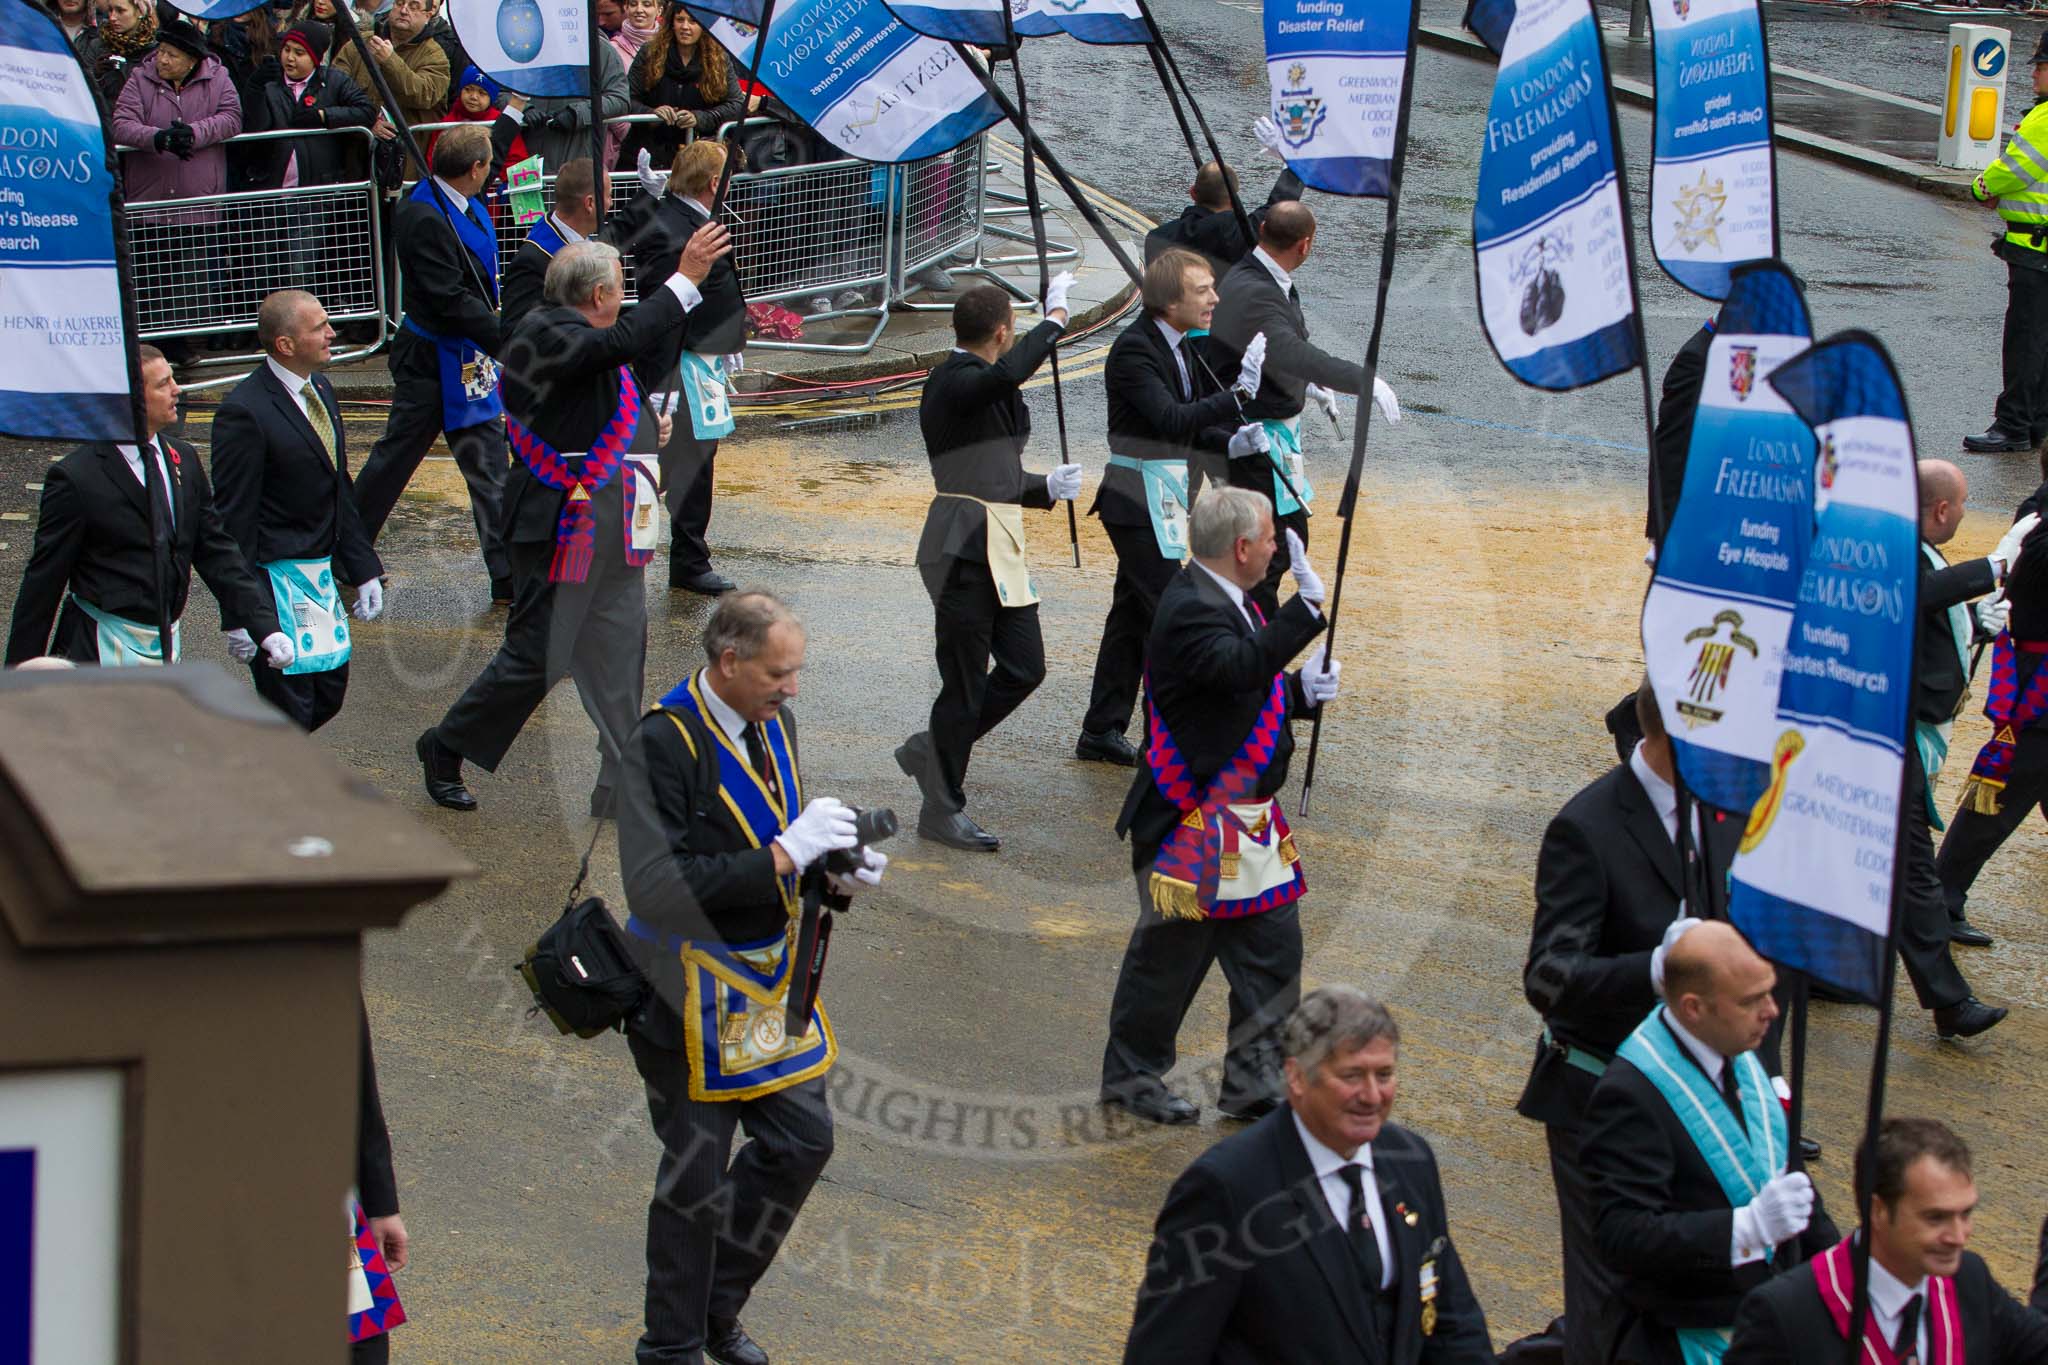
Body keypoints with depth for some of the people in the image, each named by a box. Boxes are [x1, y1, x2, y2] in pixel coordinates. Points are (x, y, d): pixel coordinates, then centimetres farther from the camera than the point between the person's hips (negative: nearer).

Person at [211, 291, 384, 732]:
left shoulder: (320, 388, 8)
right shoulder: (245, 412, -19)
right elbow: (233, 518, -17)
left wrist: (364, 570, 14)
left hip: (321, 574, 9)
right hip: (273, 577, -9)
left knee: (329, 694, 15)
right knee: (290, 707, -4)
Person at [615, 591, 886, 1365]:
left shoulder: (775, 724, 3)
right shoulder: (665, 744, -22)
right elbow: (657, 885, -29)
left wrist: (834, 876, -5)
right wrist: (783, 856, -31)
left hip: (768, 976, 8)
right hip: (692, 990, -8)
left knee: (803, 1141, 12)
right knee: (696, 1174, 4)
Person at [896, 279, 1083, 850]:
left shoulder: (977, 383, 18)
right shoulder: (952, 383, -13)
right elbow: (1008, 374, -37)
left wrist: (1046, 488, 11)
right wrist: (1053, 318, -25)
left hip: (1000, 545, 10)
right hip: (964, 547, -10)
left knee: (1025, 668, 9)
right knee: (966, 682, -2)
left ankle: (931, 749, 26)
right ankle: (942, 808, 10)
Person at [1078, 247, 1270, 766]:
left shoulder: (1180, 347, 11)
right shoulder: (1133, 350, -18)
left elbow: (1190, 430, 15)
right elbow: (1171, 419, -28)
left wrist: (1231, 443, -4)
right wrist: (1238, 394, -33)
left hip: (1164, 503, 10)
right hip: (1139, 503, -10)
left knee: (1133, 615, 14)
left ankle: (1101, 732, 23)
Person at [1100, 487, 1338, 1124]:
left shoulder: (1229, 602, 11)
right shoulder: (1190, 609, -21)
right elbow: (1242, 667, -38)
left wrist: (1300, 692, 3)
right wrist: (1307, 604, -37)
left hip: (1249, 819, 10)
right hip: (1193, 826, -10)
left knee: (1273, 950, 11)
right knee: (1172, 953, 5)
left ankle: (1254, 1082, 22)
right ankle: (1131, 1074, 22)